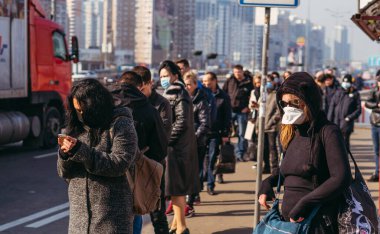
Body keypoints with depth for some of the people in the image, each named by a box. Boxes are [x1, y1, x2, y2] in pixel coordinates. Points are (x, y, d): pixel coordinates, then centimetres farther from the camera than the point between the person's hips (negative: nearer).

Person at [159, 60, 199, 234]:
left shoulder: (178, 94, -12)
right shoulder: (171, 93, 18)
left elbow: (182, 122, -20)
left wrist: (166, 139, -17)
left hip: (177, 147, -10)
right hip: (176, 146, 10)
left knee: (176, 187, -5)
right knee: (177, 187, 15)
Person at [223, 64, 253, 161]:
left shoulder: (249, 83, 1)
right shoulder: (229, 81, 5)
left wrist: (248, 107, -5)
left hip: (242, 112, -1)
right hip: (229, 110, 1)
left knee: (242, 134, 2)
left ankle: (240, 154, 10)